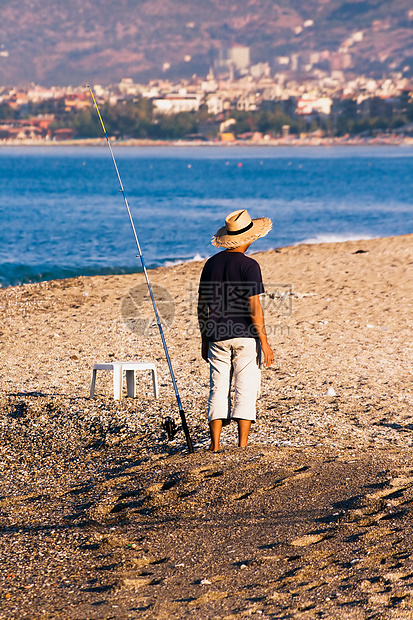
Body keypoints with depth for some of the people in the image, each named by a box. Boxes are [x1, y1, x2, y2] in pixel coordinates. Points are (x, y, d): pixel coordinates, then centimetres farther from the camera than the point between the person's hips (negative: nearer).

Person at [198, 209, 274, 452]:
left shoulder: (211, 263, 8)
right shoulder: (248, 265, -10)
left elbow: (202, 306, 11)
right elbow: (254, 307, -14)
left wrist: (205, 340, 19)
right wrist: (264, 342, -10)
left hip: (217, 338, 5)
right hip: (245, 335, -5)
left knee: (219, 390, 8)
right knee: (246, 391, 0)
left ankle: (215, 445, 4)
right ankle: (242, 446, -2)